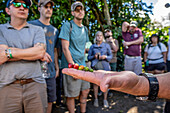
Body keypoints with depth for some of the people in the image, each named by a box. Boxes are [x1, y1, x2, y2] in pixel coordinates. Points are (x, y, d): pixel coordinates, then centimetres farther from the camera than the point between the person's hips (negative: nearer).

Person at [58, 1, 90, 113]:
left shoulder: (85, 29, 14)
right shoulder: (67, 26, -8)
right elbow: (65, 48, -14)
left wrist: (83, 62, 12)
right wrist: (73, 66, -18)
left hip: (82, 65, 7)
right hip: (71, 66, -7)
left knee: (85, 91, 16)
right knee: (71, 95, 3)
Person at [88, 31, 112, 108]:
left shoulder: (107, 45, 10)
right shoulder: (92, 46, 10)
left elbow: (110, 56, 11)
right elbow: (89, 57, 11)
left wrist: (105, 57, -9)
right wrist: (94, 56, -8)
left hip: (105, 66, 0)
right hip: (95, 66, 1)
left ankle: (105, 100, 12)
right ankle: (96, 99, 16)